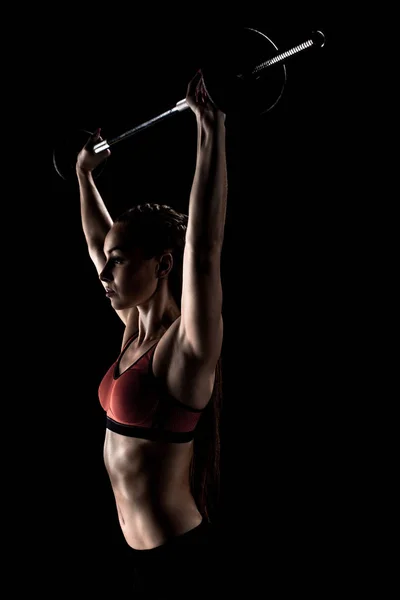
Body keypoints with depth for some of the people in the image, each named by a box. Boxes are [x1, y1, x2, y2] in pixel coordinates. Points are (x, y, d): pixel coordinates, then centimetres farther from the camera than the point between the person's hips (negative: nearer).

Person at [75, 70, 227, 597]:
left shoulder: (187, 346, -18)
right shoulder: (137, 328, 4)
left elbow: (204, 248, -32)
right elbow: (98, 241, 18)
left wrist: (212, 128, -33)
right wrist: (84, 172, 25)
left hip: (175, 558, -8)